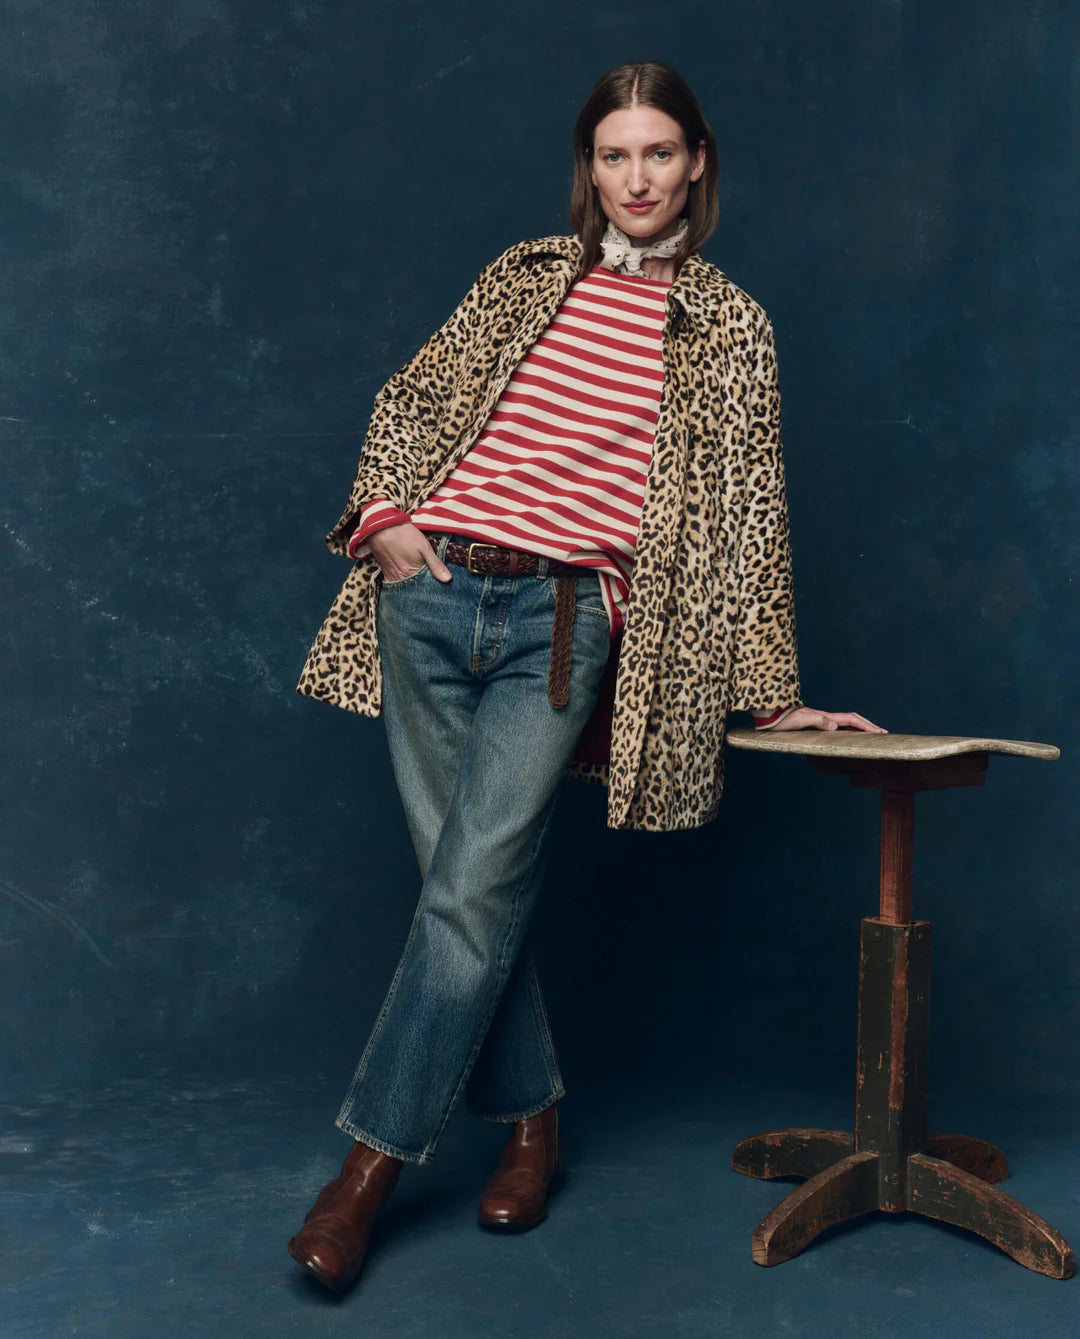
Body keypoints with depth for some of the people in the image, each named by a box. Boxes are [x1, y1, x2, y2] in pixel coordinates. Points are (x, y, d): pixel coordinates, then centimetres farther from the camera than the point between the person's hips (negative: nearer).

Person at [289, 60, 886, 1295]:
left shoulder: (728, 324, 9)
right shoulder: (527, 274, 15)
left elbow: (747, 511, 7)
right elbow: (409, 400, 20)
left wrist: (771, 691, 5)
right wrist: (385, 517, 2)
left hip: (562, 625, -3)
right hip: (431, 599, 3)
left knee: (474, 892, -10)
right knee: (467, 883, 5)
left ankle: (372, 1159, 3)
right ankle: (531, 1122, 22)